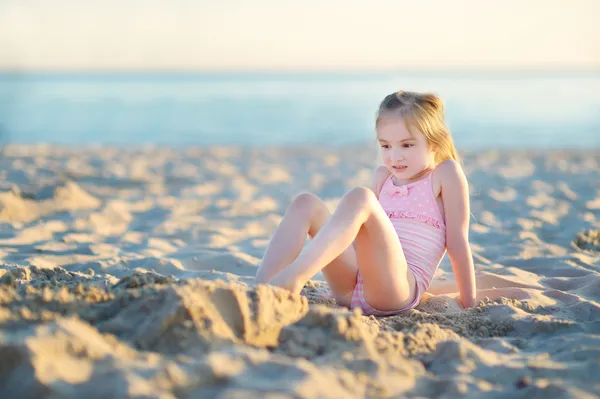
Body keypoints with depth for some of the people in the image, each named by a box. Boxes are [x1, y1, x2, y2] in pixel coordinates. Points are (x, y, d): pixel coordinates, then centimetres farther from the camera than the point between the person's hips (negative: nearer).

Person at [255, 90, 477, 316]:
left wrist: (469, 304, 3)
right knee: (306, 204, -9)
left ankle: (291, 279, -51)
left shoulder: (445, 173, 6)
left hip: (398, 289, -6)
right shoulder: (383, 177, 24)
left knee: (359, 197, -28)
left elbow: (457, 240, 2)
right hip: (350, 287, 7)